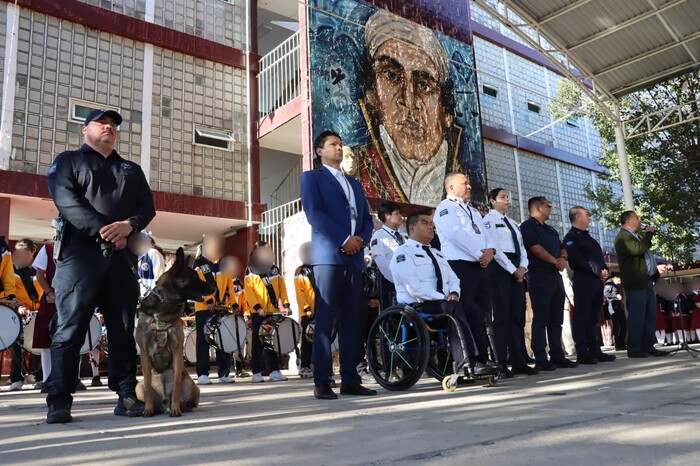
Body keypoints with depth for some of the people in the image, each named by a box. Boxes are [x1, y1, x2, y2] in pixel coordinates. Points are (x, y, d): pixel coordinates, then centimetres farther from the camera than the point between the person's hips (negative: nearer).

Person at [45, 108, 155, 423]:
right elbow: (66, 200, -4)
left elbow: (148, 207, 12)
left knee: (123, 328, 2)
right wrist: (101, 229, -17)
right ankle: (59, 401, -2)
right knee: (71, 328, -6)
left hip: (123, 255, 4)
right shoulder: (68, 161, 14)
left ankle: (126, 395, 5)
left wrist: (129, 225, -11)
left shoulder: (132, 170, 26)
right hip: (80, 252, -3)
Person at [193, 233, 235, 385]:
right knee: (203, 341, -2)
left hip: (223, 309, 5)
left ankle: (224, 373, 14)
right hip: (204, 308, -4)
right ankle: (202, 374, 1)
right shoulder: (199, 263, 0)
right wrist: (209, 302, -20)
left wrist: (234, 304, 4)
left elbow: (229, 286, 13)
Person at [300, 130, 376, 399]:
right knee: (325, 320, -7)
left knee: (351, 321, 3)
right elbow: (314, 213, -7)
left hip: (354, 258, 6)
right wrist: (344, 240, -13)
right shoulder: (312, 177, 8)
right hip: (328, 256, -6)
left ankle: (350, 380, 6)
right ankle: (322, 382, -4)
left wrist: (362, 239, -3)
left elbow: (366, 217, 19)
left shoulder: (354, 184, 26)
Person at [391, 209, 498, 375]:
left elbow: (453, 278, 19)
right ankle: (468, 363, -37)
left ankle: (479, 360, -29)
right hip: (417, 308, -7)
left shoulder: (437, 254, 25)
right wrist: (444, 298, -19)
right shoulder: (404, 253, -3)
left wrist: (454, 293, -5)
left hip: (443, 304, 7)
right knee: (453, 307, -34)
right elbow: (414, 287, -16)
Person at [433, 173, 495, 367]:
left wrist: (490, 249, -6)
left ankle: (493, 359, 10)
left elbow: (487, 233, 16)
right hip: (460, 266, -8)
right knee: (466, 315, -8)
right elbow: (456, 234, -16)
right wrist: (479, 254, -12)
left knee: (484, 313, 7)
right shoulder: (445, 208, -2)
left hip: (479, 267, 8)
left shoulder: (473, 211, 25)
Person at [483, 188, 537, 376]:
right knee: (502, 315, -9)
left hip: (517, 270, 8)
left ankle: (519, 362, 9)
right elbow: (494, 247, -11)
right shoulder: (489, 219, -1)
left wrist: (522, 267, 0)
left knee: (518, 315, 5)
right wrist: (512, 269, -14)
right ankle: (501, 364, -7)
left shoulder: (513, 223, 24)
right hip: (500, 267, -8)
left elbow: (521, 247, 19)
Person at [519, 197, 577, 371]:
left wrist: (563, 258, -4)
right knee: (541, 319, -9)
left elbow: (562, 248, 18)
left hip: (555, 275, 9)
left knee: (556, 319, 8)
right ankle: (540, 359, -7)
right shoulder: (528, 226, -3)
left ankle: (557, 356, 13)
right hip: (539, 276, -8)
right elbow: (536, 248, -14)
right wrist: (556, 261, -8)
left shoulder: (551, 230, 24)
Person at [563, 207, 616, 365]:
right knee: (582, 317, -7)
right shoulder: (571, 237, -5)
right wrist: (598, 272, -13)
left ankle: (595, 351, 15)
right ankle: (582, 354, -6)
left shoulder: (586, 236, 24)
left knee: (593, 318, 10)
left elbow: (599, 257, 22)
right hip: (583, 281, -9)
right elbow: (577, 261, -17)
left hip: (597, 281, 9)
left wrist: (605, 271, 2)